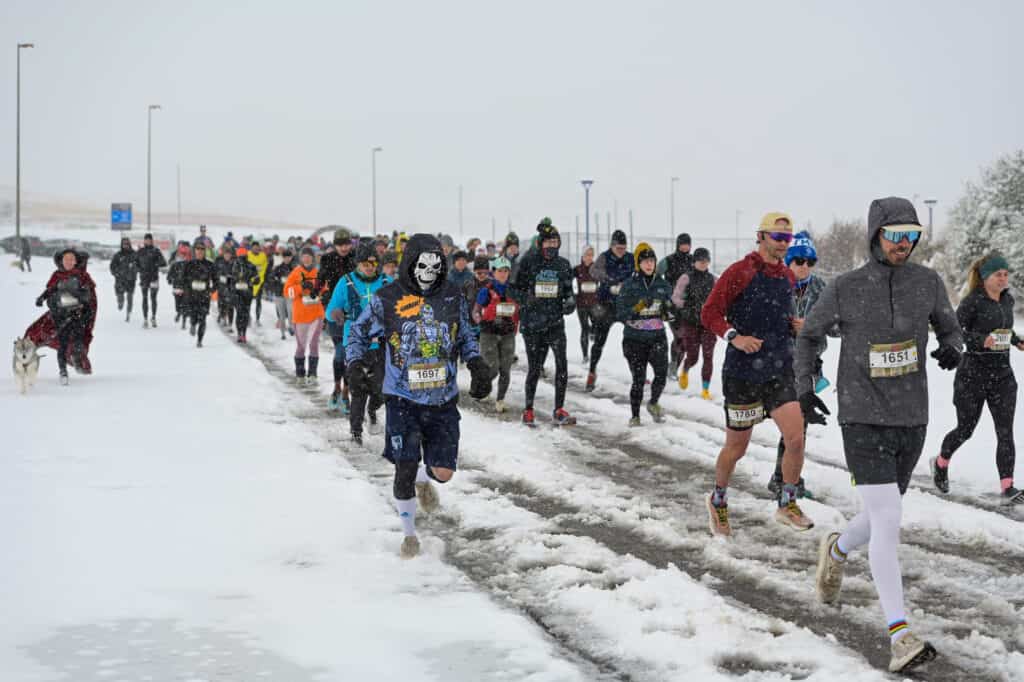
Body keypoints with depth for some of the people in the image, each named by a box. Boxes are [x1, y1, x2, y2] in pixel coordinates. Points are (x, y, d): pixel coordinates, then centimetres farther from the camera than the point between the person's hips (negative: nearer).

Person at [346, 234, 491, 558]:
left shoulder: (453, 296, 3)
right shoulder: (387, 299, -7)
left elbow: (464, 336, 18)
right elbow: (358, 332, 5)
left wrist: (477, 363, 2)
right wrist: (355, 359, -14)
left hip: (443, 400, 3)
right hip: (402, 399, -3)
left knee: (443, 471, 2)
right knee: (405, 468, -5)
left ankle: (423, 480, 41)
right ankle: (409, 531, 18)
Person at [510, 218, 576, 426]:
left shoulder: (563, 264, 6)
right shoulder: (528, 262, -3)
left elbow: (568, 289, 15)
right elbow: (515, 289, 1)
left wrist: (570, 301, -6)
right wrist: (525, 297, -19)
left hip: (555, 321, 2)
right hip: (531, 322, -2)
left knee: (562, 363, -13)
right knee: (534, 368, 5)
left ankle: (559, 410, -6)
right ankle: (528, 409, 23)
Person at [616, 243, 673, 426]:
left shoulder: (663, 284, 7)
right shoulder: (629, 285, -3)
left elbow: (669, 312, 17)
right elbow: (620, 315, -5)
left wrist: (668, 310, -6)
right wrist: (637, 308, -20)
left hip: (657, 337, 2)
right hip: (634, 339, -2)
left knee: (662, 373, -12)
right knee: (639, 379, -5)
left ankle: (653, 403, 18)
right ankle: (635, 416, 14)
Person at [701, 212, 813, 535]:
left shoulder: (787, 276, 10)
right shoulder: (739, 273, -10)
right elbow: (709, 313, -9)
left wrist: (795, 325, 5)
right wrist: (734, 337, -24)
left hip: (780, 372, 5)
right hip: (742, 373, -5)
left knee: (796, 439, -8)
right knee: (737, 447, 7)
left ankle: (787, 504, 11)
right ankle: (718, 501, 32)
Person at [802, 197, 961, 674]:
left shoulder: (927, 282, -2)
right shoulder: (844, 289, -8)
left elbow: (948, 328, 13)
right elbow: (810, 334, 8)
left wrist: (952, 349, -11)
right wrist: (804, 389, -3)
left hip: (911, 421, 4)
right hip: (862, 421, -4)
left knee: (882, 521, 17)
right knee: (887, 522, -15)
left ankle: (836, 550, 52)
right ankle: (901, 637, -15)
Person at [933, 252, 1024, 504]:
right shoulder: (973, 301, -12)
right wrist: (981, 340, -29)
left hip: (1002, 375, 5)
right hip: (973, 374, -5)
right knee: (965, 429, 8)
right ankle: (940, 463, 36)